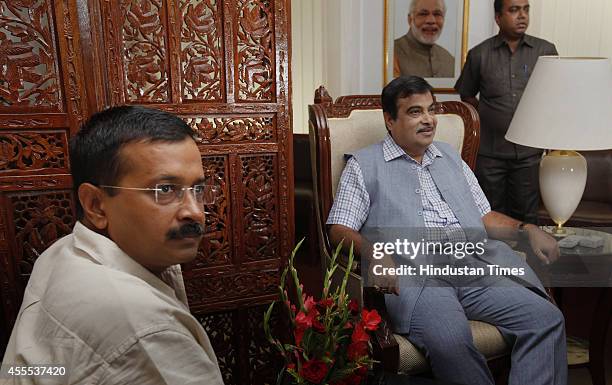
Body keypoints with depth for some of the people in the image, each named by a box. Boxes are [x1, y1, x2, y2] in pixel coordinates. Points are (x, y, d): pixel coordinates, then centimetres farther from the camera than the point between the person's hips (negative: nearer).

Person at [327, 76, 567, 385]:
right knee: (450, 340, -32)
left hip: (475, 267, 6)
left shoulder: (451, 157, 27)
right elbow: (340, 230, 1)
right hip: (414, 276, -5)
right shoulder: (364, 165, 10)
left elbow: (484, 216, 29)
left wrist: (527, 230, 11)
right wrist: (373, 254, -19)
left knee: (547, 318, -15)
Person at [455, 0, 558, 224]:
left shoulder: (546, 51, 3)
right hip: (490, 153, 0)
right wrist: (486, 117, 4)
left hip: (530, 153, 1)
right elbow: (466, 95, 13)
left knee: (526, 217, 9)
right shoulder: (479, 54, 1)